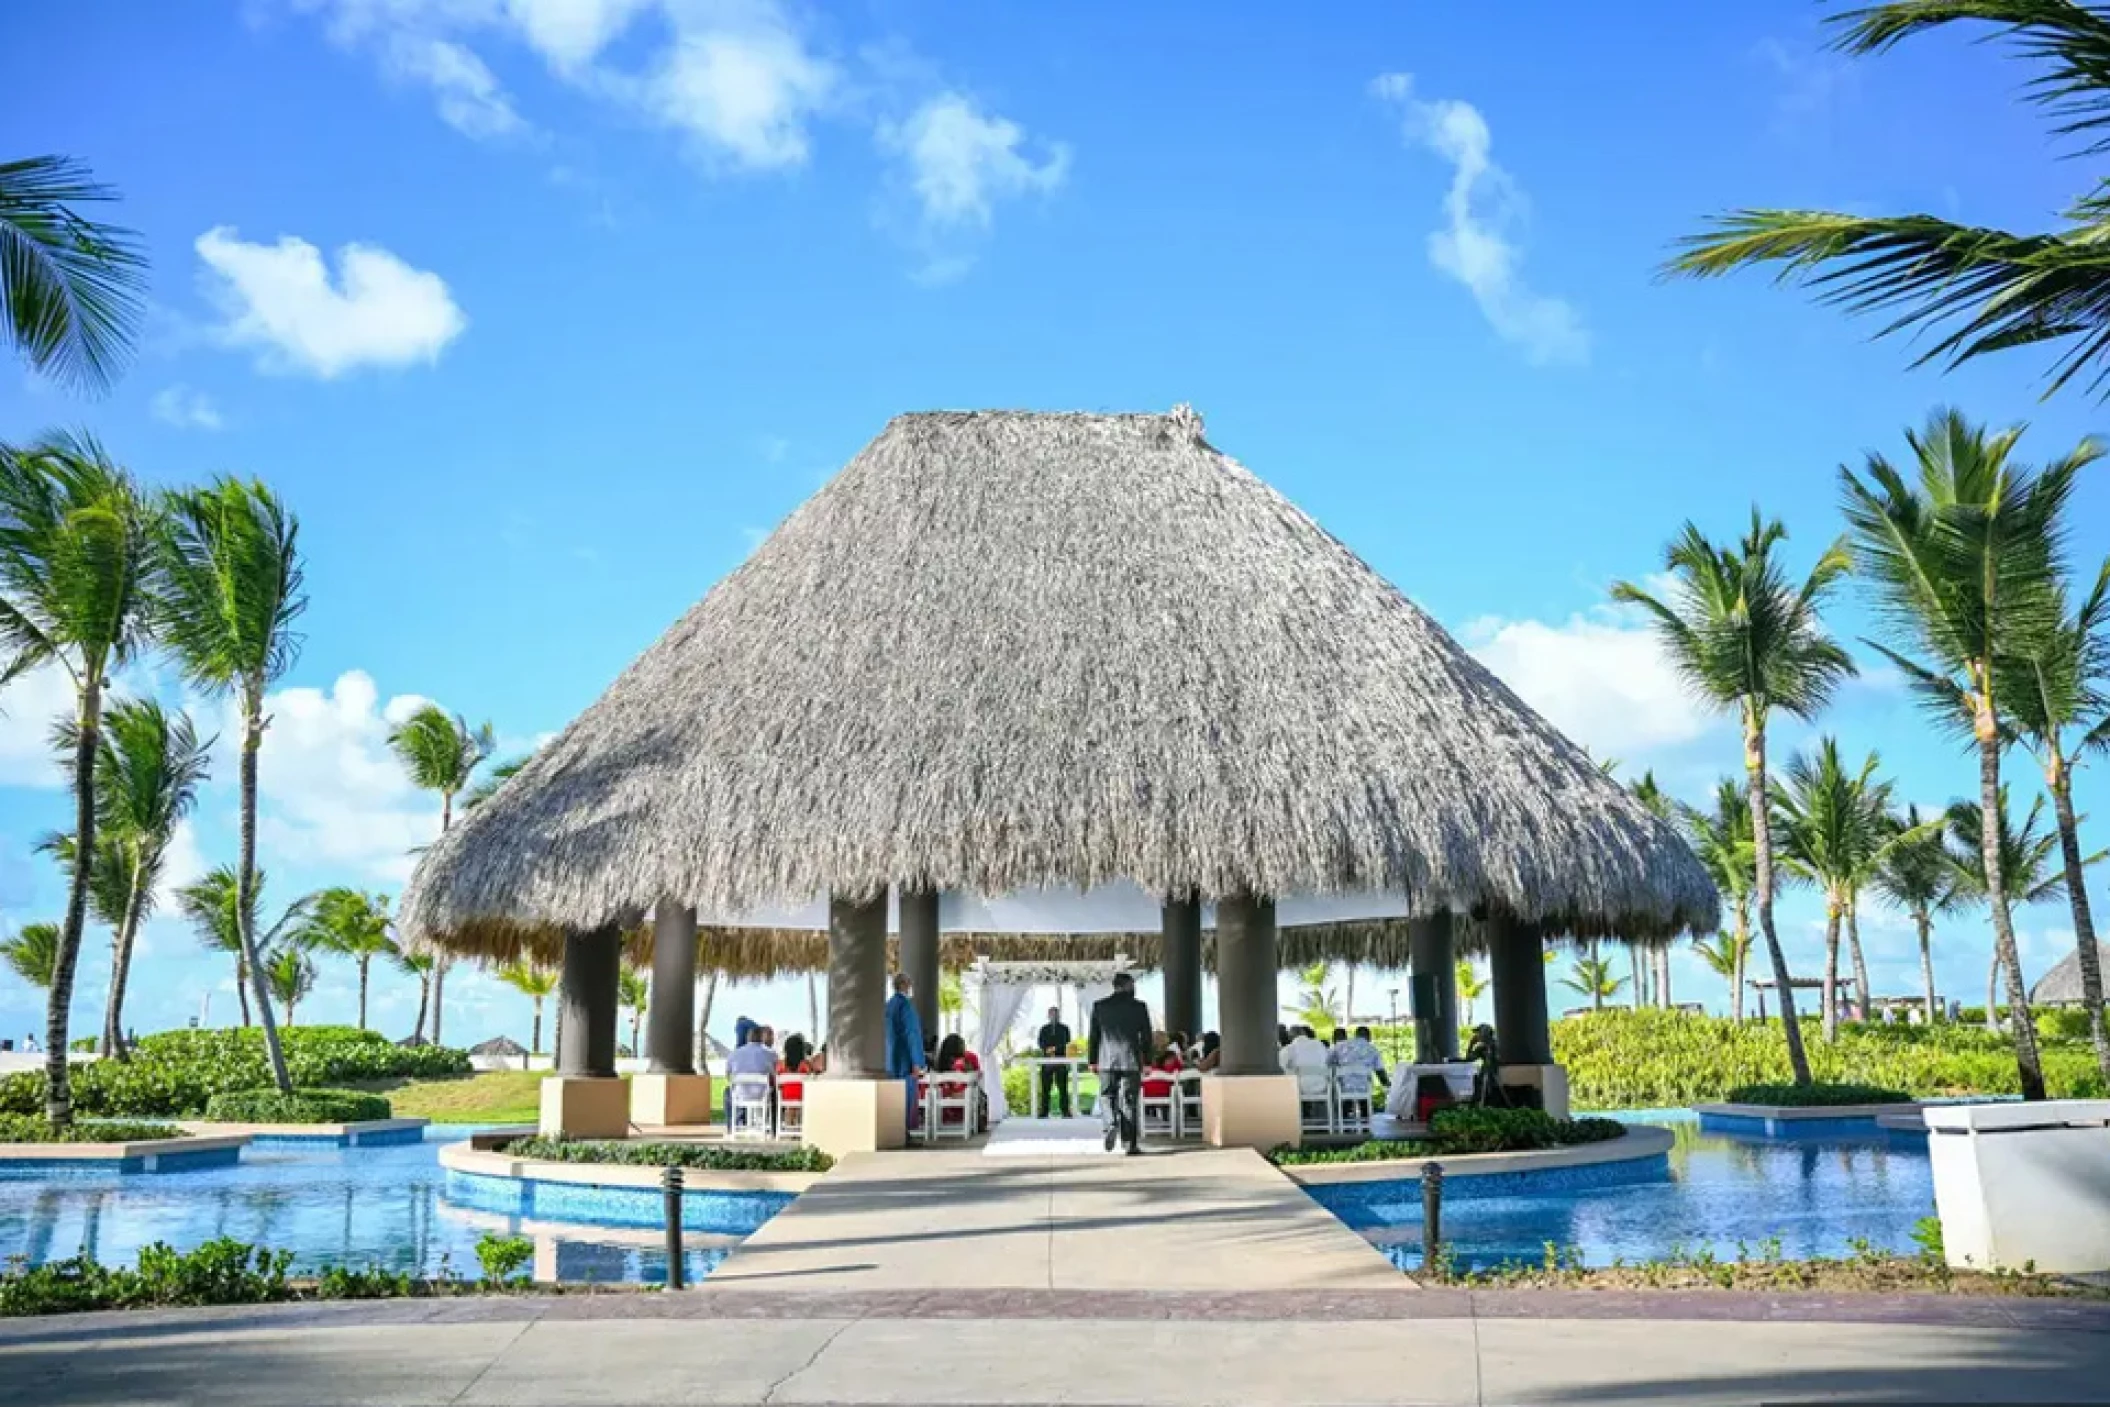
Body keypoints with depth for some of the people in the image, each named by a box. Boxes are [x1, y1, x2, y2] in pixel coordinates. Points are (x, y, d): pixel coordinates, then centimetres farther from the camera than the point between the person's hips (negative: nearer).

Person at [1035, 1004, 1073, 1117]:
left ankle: (1065, 1112, -3)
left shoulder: (1064, 1028, 12)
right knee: (1045, 1088, -1)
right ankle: (1044, 1112, 2)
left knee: (1063, 1088, -4)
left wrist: (1055, 1048, -11)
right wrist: (1047, 1050, -12)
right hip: (1047, 1061, 1)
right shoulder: (1044, 1029, 16)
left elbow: (1067, 1044, 3)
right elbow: (1040, 1043, 6)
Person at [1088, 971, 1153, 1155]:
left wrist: (1092, 1060, 11)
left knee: (1107, 1096, 13)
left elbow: (1094, 1035, 5)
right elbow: (1146, 1036, 0)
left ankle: (1112, 1124, -14)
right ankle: (1129, 1143, 4)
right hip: (1131, 1061, -1)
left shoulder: (1099, 1006, 3)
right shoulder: (1139, 1007, -1)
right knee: (1128, 1101, 4)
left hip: (1107, 1061, 1)